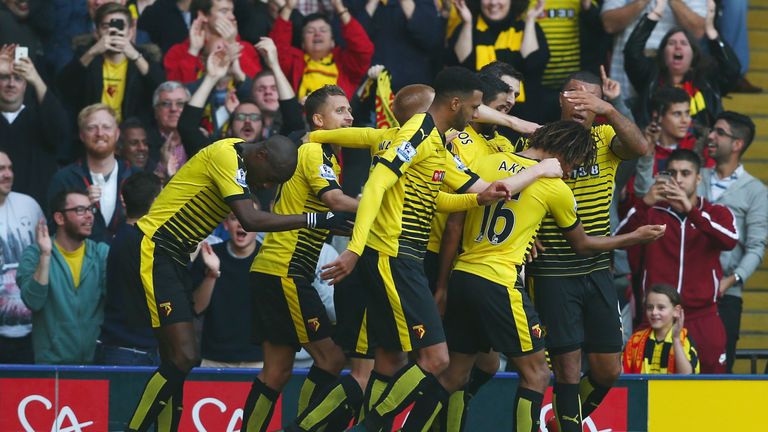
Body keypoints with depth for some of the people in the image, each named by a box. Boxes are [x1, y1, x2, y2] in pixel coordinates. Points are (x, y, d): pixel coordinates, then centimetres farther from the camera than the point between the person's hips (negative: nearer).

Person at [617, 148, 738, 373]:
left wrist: (691, 210, -26)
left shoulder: (716, 213, 10)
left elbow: (730, 240, -13)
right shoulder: (651, 212, 10)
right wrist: (644, 203, -24)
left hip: (703, 317, 0)